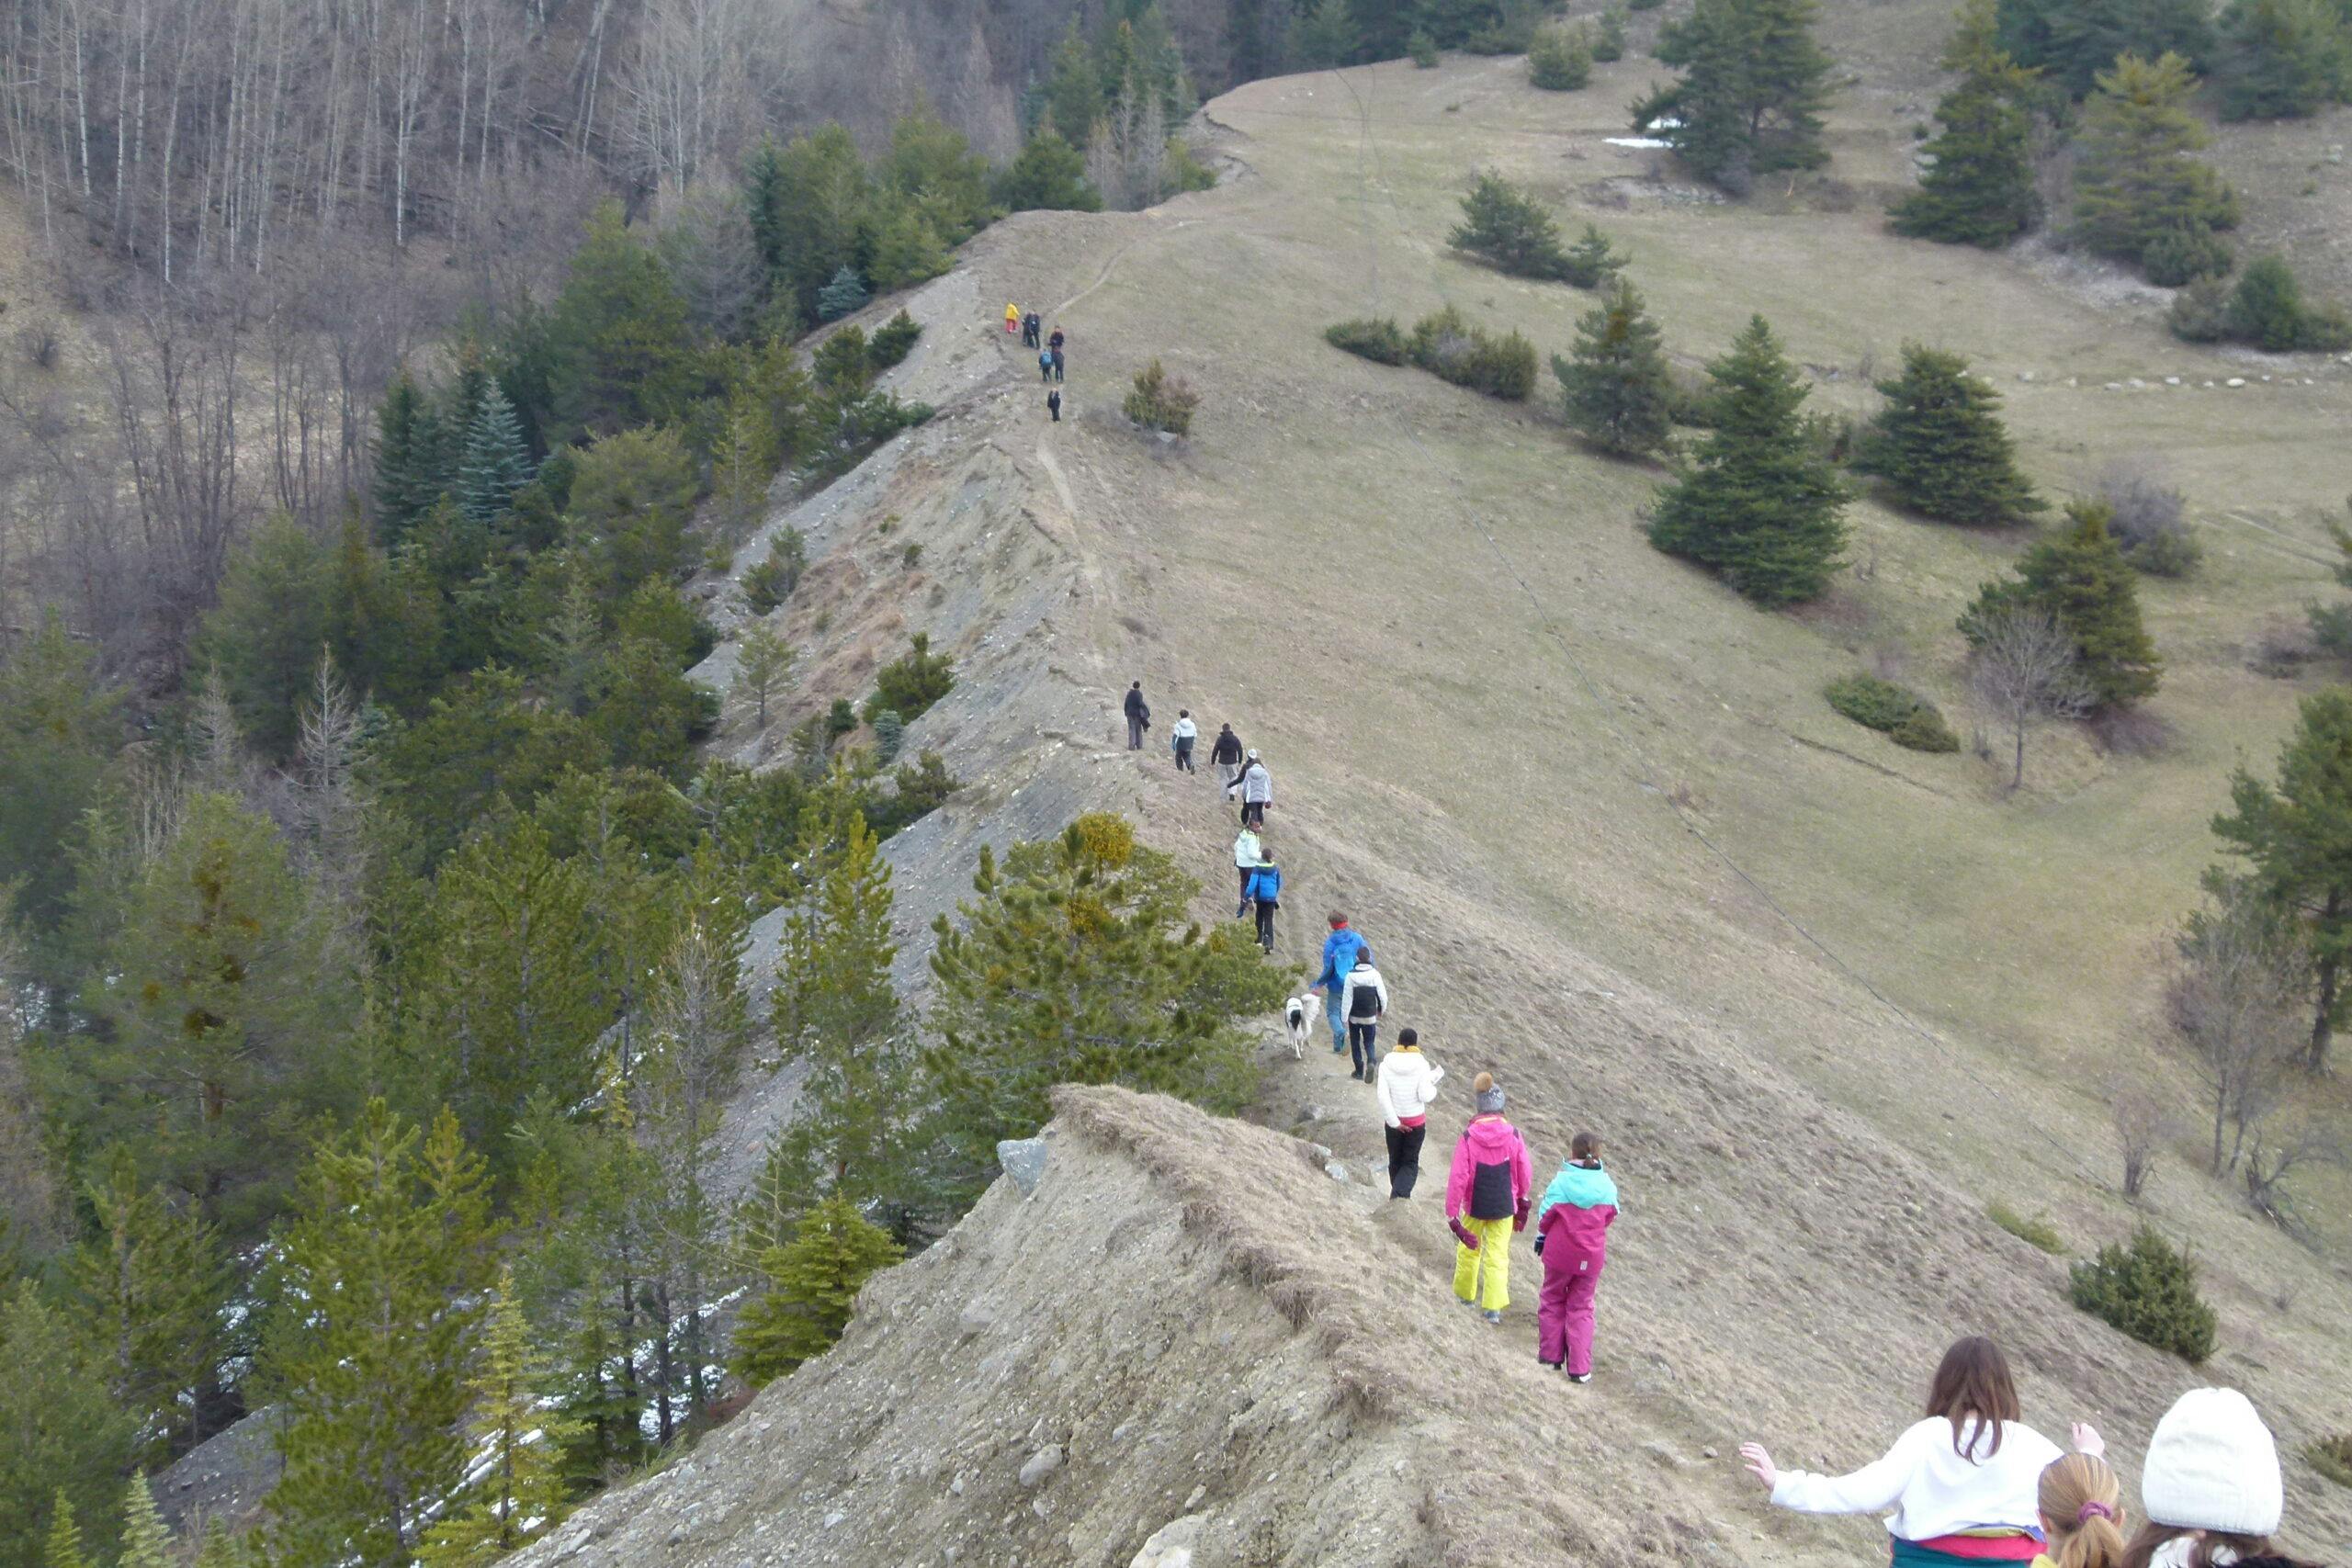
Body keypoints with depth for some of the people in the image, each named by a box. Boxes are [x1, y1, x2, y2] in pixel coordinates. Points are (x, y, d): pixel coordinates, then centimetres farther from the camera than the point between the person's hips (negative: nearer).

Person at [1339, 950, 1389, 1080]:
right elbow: (1382, 995, -7)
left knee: (1355, 1043, 16)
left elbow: (1347, 998, -12)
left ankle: (1359, 1071, 20)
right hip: (1370, 1016, 1)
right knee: (1369, 1042, 13)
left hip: (1354, 1017, -1)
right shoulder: (1375, 974, -10)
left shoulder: (1351, 975, -14)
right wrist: (1381, 1009, 14)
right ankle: (1371, 1062, -15)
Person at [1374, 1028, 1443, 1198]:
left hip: (1394, 1121, 2)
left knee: (1395, 1160, 19)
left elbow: (1382, 1096, -15)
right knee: (1410, 1163, 7)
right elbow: (1425, 1096, -17)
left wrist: (1394, 1121, -9)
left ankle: (1399, 1198, 30)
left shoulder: (1386, 1064, -11)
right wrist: (1432, 1083, 2)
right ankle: (1398, 1195, -16)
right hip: (1416, 1121, -1)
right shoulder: (1421, 1065, -16)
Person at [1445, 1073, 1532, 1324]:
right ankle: (1494, 1307, 2)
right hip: (1504, 1206, 1)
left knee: (1469, 1249, 20)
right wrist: (1521, 1199, 19)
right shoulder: (1513, 1136, -11)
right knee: (1498, 1254, 8)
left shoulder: (1468, 1137, -16)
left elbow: (1458, 1178, -15)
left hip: (1475, 1207, -1)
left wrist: (1452, 1214, -9)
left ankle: (1465, 1294, 35)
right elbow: (1525, 1174, -1)